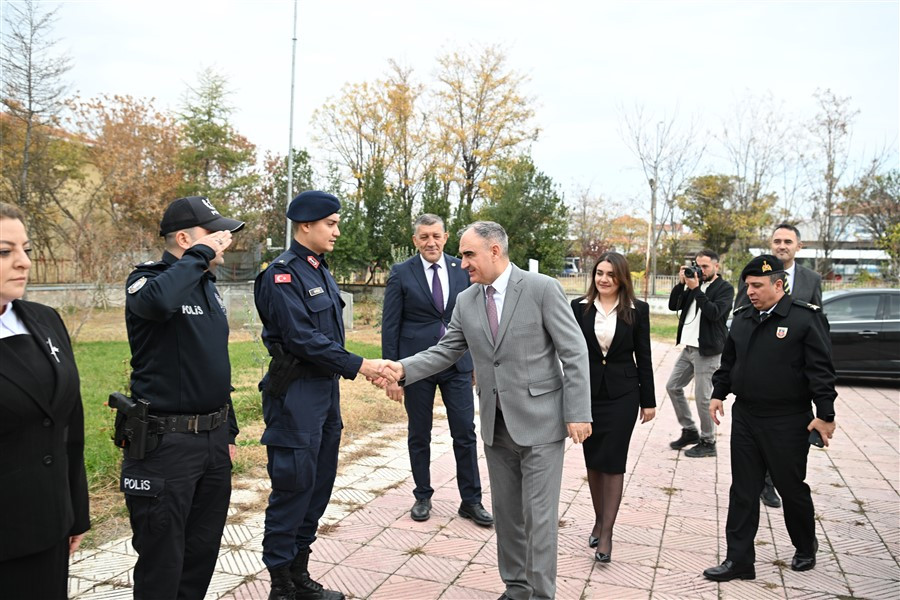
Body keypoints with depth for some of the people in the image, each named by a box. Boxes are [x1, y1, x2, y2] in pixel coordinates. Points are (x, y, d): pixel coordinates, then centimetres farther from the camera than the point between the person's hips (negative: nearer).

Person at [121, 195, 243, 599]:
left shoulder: (207, 286, 12)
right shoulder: (147, 279, -11)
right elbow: (157, 301, -39)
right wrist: (200, 255, -24)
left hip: (213, 438, 7)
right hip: (165, 443, -7)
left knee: (203, 551, 17)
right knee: (162, 559, 6)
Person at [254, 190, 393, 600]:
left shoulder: (321, 271, 13)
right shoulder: (282, 275, -14)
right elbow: (302, 339, -21)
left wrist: (359, 367, 10)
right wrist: (358, 365, -17)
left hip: (325, 389, 9)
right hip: (296, 393, -9)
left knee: (319, 484, 14)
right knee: (293, 486, -1)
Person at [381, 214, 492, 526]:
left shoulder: (462, 270, 3)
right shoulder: (401, 273, -4)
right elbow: (390, 325, -4)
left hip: (458, 364, 2)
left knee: (466, 433, 4)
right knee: (419, 435, 11)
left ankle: (471, 501, 18)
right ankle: (423, 497, 27)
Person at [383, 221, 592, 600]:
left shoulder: (542, 288, -11)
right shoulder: (466, 301, 5)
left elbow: (575, 353, -10)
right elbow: (446, 351, 8)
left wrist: (578, 413, -13)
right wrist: (404, 368, -9)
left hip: (539, 422, -5)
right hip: (496, 425, 5)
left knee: (539, 515, 2)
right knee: (506, 512, 15)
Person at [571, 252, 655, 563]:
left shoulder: (637, 310, -1)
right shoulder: (579, 307, 0)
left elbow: (643, 357, 1)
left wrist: (648, 400, 2)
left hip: (622, 394, -2)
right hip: (587, 392, 2)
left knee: (613, 461, 0)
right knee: (592, 460, 11)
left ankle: (606, 532, 7)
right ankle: (599, 520, 29)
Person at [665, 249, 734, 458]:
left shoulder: (725, 288, -7)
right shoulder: (695, 285, 12)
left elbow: (714, 312, -22)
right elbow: (673, 305, 7)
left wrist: (696, 289, -21)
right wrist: (681, 283, -5)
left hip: (707, 351, -8)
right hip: (688, 347, 8)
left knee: (702, 397, -4)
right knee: (673, 386, 12)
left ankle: (707, 442, 12)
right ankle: (689, 431, 25)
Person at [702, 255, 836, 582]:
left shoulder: (804, 317, -10)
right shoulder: (742, 317, 7)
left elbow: (820, 369, -12)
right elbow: (729, 360, 17)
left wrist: (825, 414, -13)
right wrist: (719, 394, 13)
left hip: (788, 423, -5)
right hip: (745, 417, 5)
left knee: (792, 488, 12)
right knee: (743, 492, 8)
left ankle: (806, 548, 38)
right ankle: (739, 560, 16)